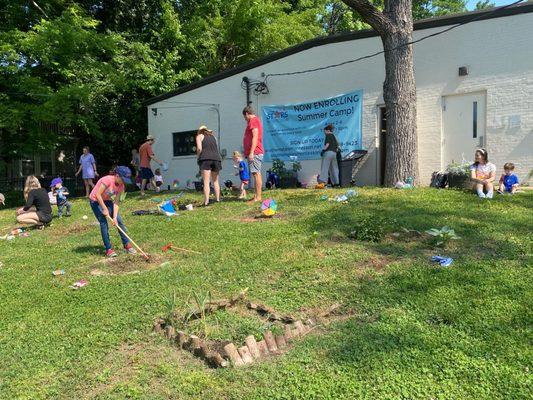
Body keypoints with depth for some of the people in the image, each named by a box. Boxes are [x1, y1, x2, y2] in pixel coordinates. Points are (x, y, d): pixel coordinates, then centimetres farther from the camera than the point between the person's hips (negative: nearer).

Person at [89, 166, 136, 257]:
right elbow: (97, 195, -28)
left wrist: (115, 217, -20)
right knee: (103, 223, -13)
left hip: (106, 201, 6)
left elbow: (116, 202, -12)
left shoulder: (121, 186, -10)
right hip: (95, 201, -6)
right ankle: (108, 249, -5)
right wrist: (104, 209, -24)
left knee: (119, 221, -3)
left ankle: (127, 245, 6)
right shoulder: (108, 180, -31)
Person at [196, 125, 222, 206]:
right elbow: (217, 148, 18)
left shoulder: (199, 136, 13)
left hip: (205, 159, -4)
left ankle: (206, 202, -12)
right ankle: (218, 199, 16)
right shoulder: (213, 136, 26)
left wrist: (198, 156, 12)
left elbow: (199, 148, -2)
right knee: (215, 181, 15)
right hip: (216, 158, 4)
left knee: (206, 182, -7)